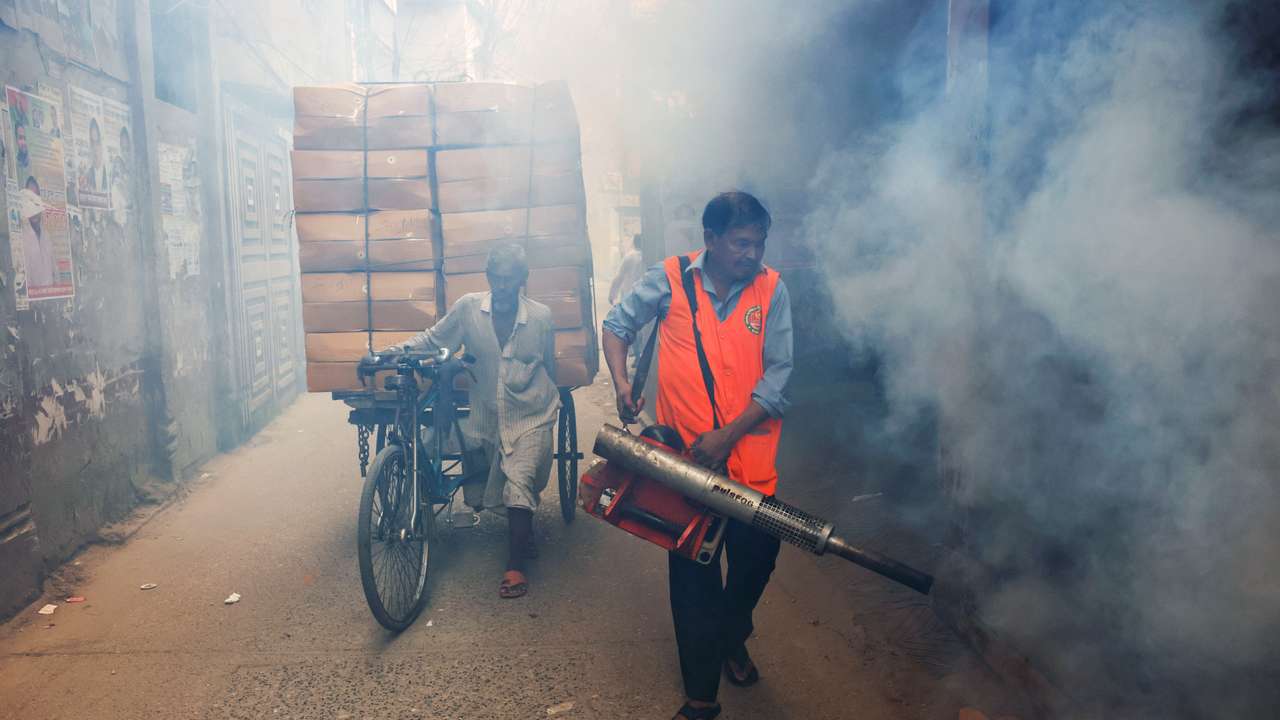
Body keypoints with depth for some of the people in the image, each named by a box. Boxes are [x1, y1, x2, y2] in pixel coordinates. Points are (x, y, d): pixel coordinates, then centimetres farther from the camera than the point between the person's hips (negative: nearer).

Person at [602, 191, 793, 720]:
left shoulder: (771, 290, -4)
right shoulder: (670, 280, -5)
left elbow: (778, 376, -8)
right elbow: (617, 324, 8)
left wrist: (727, 435, -18)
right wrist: (621, 382, -9)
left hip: (750, 455, 1)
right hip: (685, 457, -1)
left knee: (757, 557, 11)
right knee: (693, 574, 5)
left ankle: (731, 638, 45)